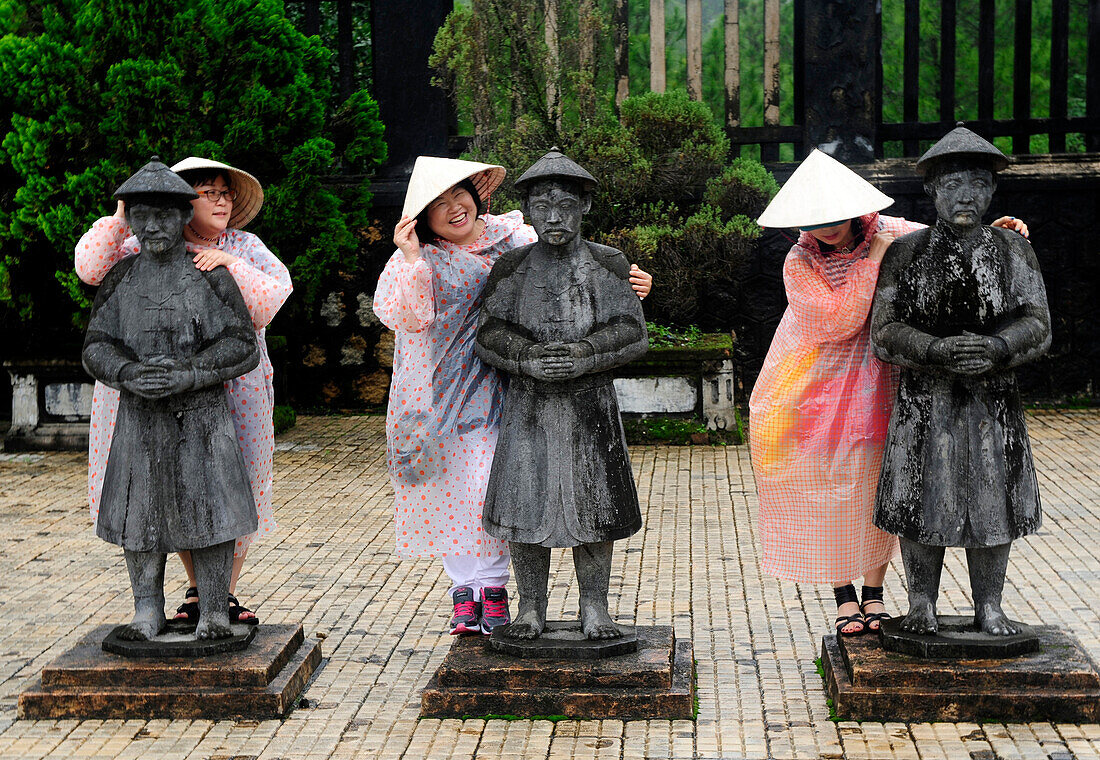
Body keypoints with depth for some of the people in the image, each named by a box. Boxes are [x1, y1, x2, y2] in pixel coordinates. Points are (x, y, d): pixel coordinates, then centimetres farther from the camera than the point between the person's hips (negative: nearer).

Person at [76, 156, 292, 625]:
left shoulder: (246, 249, 5)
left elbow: (268, 303, -7)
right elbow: (91, 268, -8)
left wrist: (231, 265, -20)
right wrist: (120, 218, -18)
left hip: (234, 388, 0)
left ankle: (226, 592, 16)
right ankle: (198, 590, 24)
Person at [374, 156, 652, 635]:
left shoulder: (514, 237, 3)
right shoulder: (417, 259, -2)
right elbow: (406, 318, -15)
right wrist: (411, 260, -22)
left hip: (497, 387, 1)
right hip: (440, 390, -1)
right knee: (451, 483, 1)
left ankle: (493, 585, 11)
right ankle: (464, 589, 13)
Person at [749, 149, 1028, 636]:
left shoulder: (891, 233, -3)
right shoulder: (800, 263, -11)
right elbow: (838, 321, -22)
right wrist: (872, 261, -22)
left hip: (880, 384, 2)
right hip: (821, 390, -2)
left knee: (878, 486, 4)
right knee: (831, 490, 1)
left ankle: (874, 592, 17)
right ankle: (843, 596, 15)